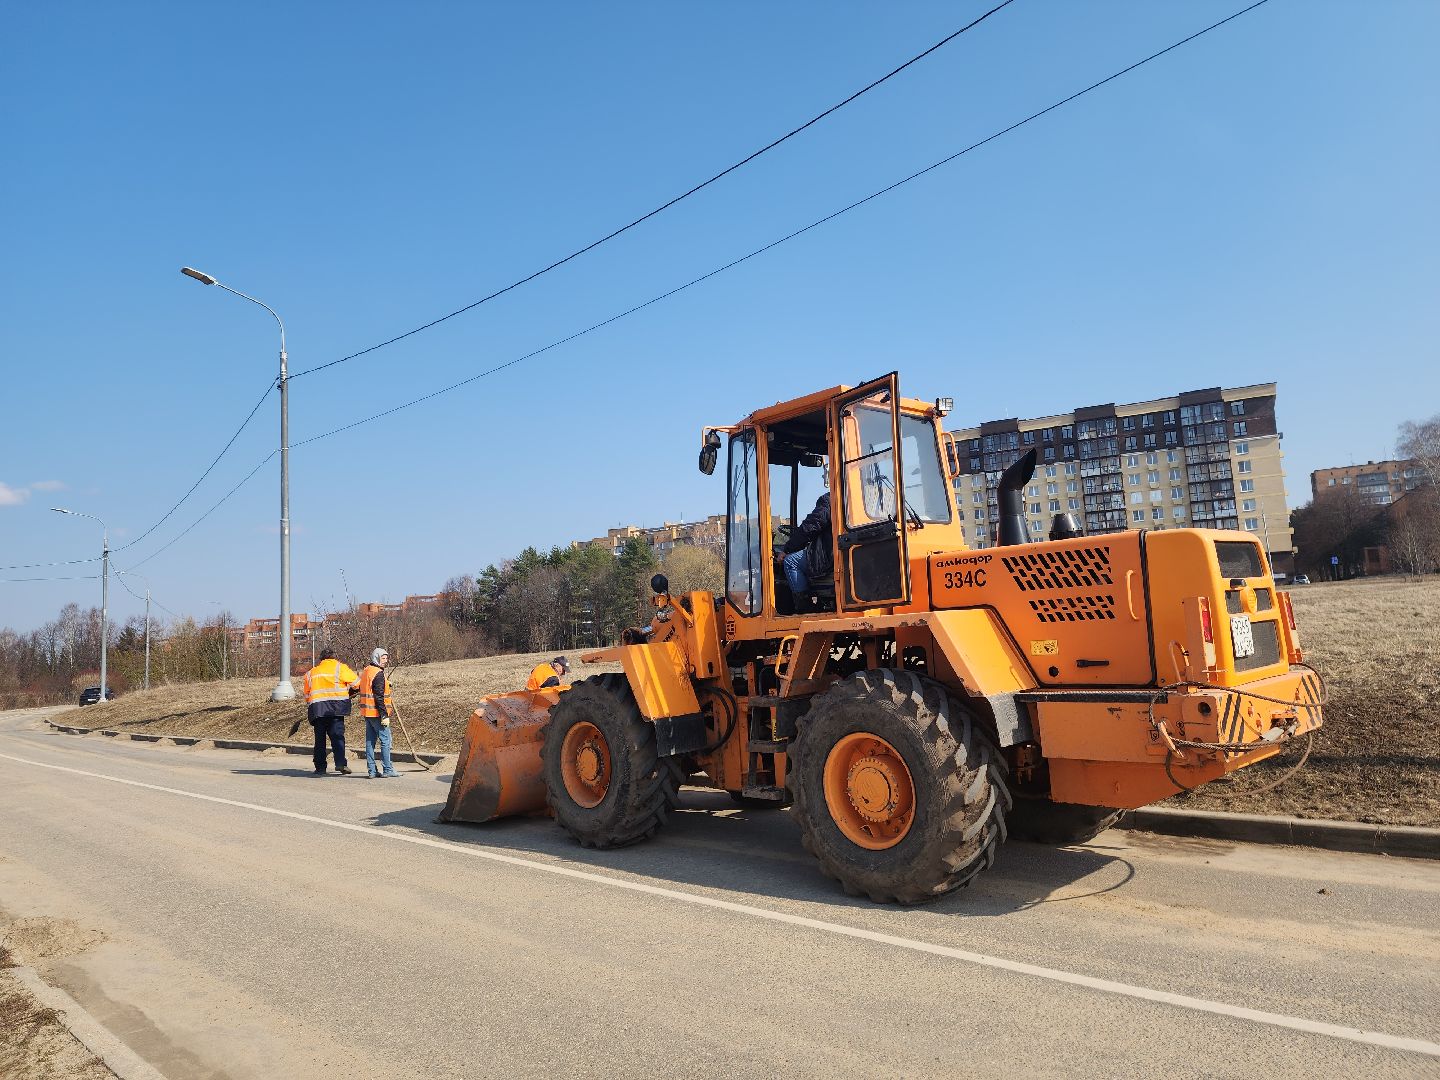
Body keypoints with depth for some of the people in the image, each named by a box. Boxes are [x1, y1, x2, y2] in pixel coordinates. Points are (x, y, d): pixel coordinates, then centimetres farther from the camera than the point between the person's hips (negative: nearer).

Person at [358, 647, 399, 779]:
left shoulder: (366, 671, 14)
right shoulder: (378, 674, -14)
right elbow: (379, 697, -19)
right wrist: (385, 716, -19)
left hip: (367, 712, 9)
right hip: (376, 712, -9)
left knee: (370, 741, 9)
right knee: (385, 740, -3)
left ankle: (372, 771, 12)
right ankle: (388, 769, -2)